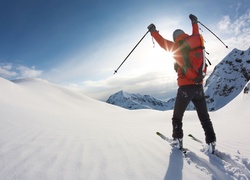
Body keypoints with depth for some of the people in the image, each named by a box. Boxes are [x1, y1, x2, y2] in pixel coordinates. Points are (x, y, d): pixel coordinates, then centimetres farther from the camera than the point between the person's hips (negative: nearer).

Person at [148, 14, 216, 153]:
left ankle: (178, 140, 10)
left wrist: (153, 31, 20)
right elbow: (196, 35, 30)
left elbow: (162, 42, 6)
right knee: (204, 117, 15)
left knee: (177, 116, 12)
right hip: (199, 86, 4)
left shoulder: (177, 47, -3)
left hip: (185, 87, -4)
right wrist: (195, 22, 47)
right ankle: (211, 143, 16)